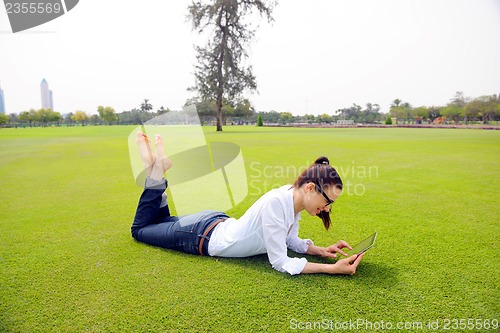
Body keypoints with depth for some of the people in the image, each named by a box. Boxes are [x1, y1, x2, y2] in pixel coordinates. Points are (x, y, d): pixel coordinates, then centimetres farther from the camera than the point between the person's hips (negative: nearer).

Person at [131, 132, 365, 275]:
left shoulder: (294, 196, -10)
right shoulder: (276, 202, -37)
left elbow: (290, 240, 4)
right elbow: (280, 262, -31)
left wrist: (320, 250, -11)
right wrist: (331, 268, -34)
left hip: (218, 222, 7)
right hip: (201, 237, -7)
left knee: (163, 221, 34)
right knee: (140, 229, 19)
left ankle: (158, 169, 29)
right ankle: (156, 171, 15)